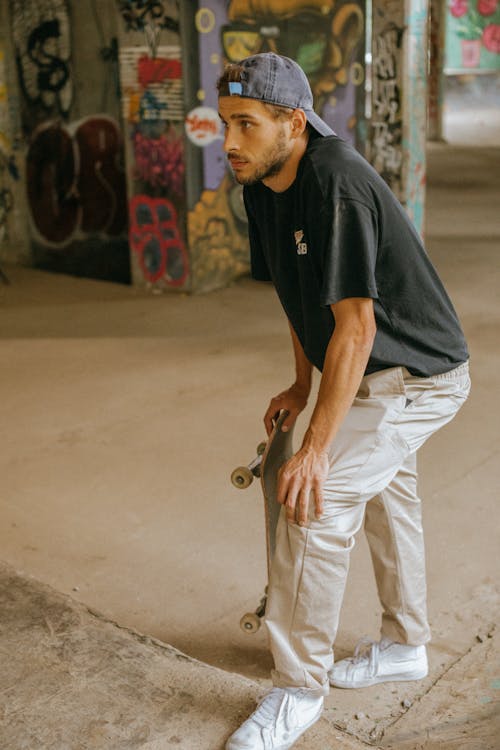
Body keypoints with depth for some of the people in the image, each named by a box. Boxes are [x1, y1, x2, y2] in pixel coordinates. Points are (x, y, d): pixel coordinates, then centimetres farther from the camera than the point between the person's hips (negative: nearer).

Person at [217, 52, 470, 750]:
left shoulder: (337, 187, -31)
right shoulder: (263, 186, -2)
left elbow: (355, 326, -33)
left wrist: (316, 448, -32)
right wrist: (301, 386, 13)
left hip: (417, 376, -10)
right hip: (380, 372, 10)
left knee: (317, 503, -16)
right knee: (382, 489, 22)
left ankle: (299, 688, 2)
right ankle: (404, 645, 44)